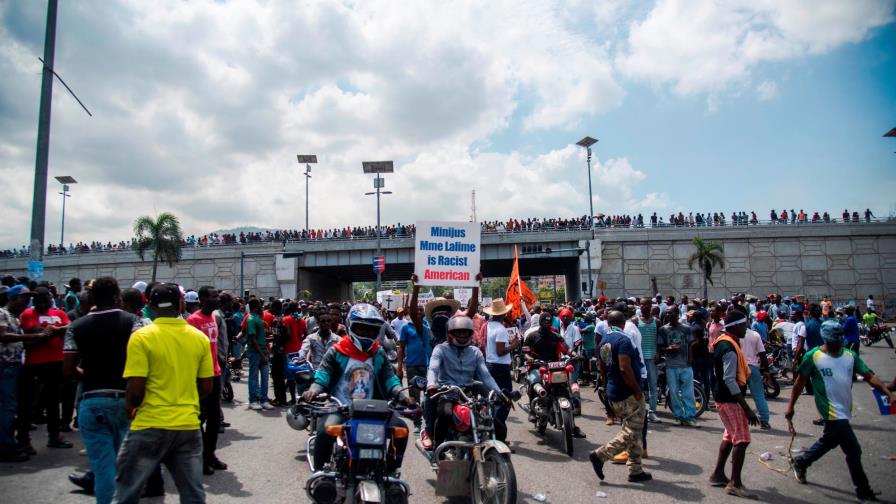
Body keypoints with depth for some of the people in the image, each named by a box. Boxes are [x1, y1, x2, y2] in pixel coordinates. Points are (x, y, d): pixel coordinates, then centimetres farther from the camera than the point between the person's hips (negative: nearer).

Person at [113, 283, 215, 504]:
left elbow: (135, 389, -12)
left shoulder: (141, 337, -9)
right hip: (188, 425, 3)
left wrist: (129, 407, 9)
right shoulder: (200, 337, 1)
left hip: (150, 425, -3)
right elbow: (207, 388, 5)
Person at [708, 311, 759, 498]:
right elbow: (730, 380, -25)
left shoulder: (725, 343, 11)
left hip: (725, 398, 10)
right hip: (730, 400, -10)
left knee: (730, 437, 18)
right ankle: (735, 484, 1)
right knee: (742, 439, -6)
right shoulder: (730, 348, -21)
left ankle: (718, 475, 27)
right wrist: (747, 408, -24)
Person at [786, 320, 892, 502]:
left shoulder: (850, 355, 4)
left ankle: (800, 462, 43)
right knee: (853, 451, -4)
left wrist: (888, 393, -18)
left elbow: (869, 376, -2)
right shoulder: (813, 356, -11)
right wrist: (791, 406, -4)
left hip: (845, 410, 7)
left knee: (829, 441, 23)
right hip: (832, 411, -7)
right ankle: (863, 490, 12)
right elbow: (800, 382, -5)